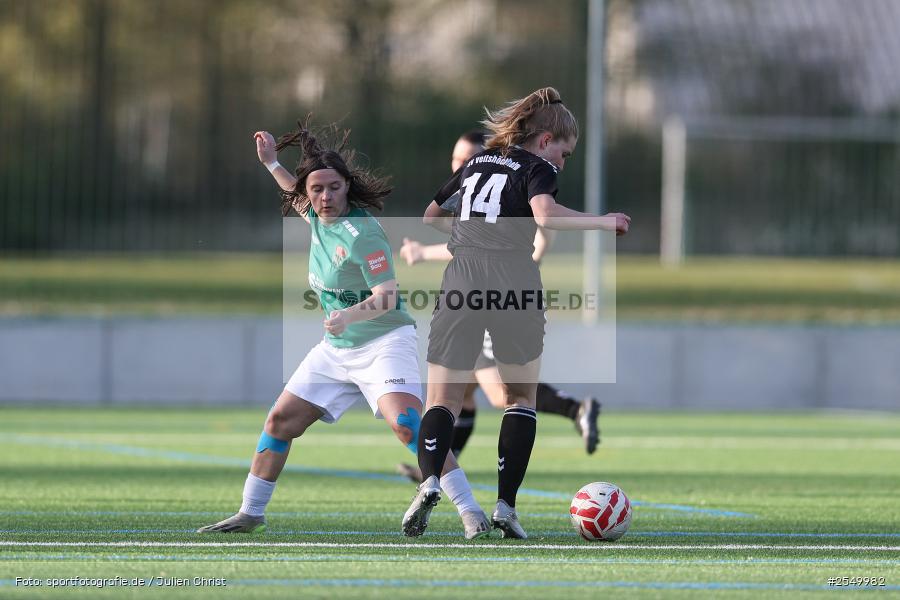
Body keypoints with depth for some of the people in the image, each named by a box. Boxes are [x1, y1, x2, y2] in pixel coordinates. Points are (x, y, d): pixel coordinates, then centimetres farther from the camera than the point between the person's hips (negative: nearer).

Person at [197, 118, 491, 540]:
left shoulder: (361, 233, -22)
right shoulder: (318, 217, 2)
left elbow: (387, 296, -28)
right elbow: (299, 200, 29)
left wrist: (349, 315, -44)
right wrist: (271, 164, 23)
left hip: (383, 342, -8)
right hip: (336, 348, 8)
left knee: (406, 424, -27)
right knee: (280, 421, 6)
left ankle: (471, 512, -25)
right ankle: (250, 514, 19)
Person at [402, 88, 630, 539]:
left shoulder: (475, 163, 21)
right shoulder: (536, 169, 3)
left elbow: (432, 216, 33)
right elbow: (545, 215, -19)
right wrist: (602, 222, -9)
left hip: (460, 279, 3)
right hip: (514, 284, -3)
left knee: (443, 401, 4)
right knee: (521, 397, 14)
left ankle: (430, 480, -24)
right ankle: (505, 505, 4)